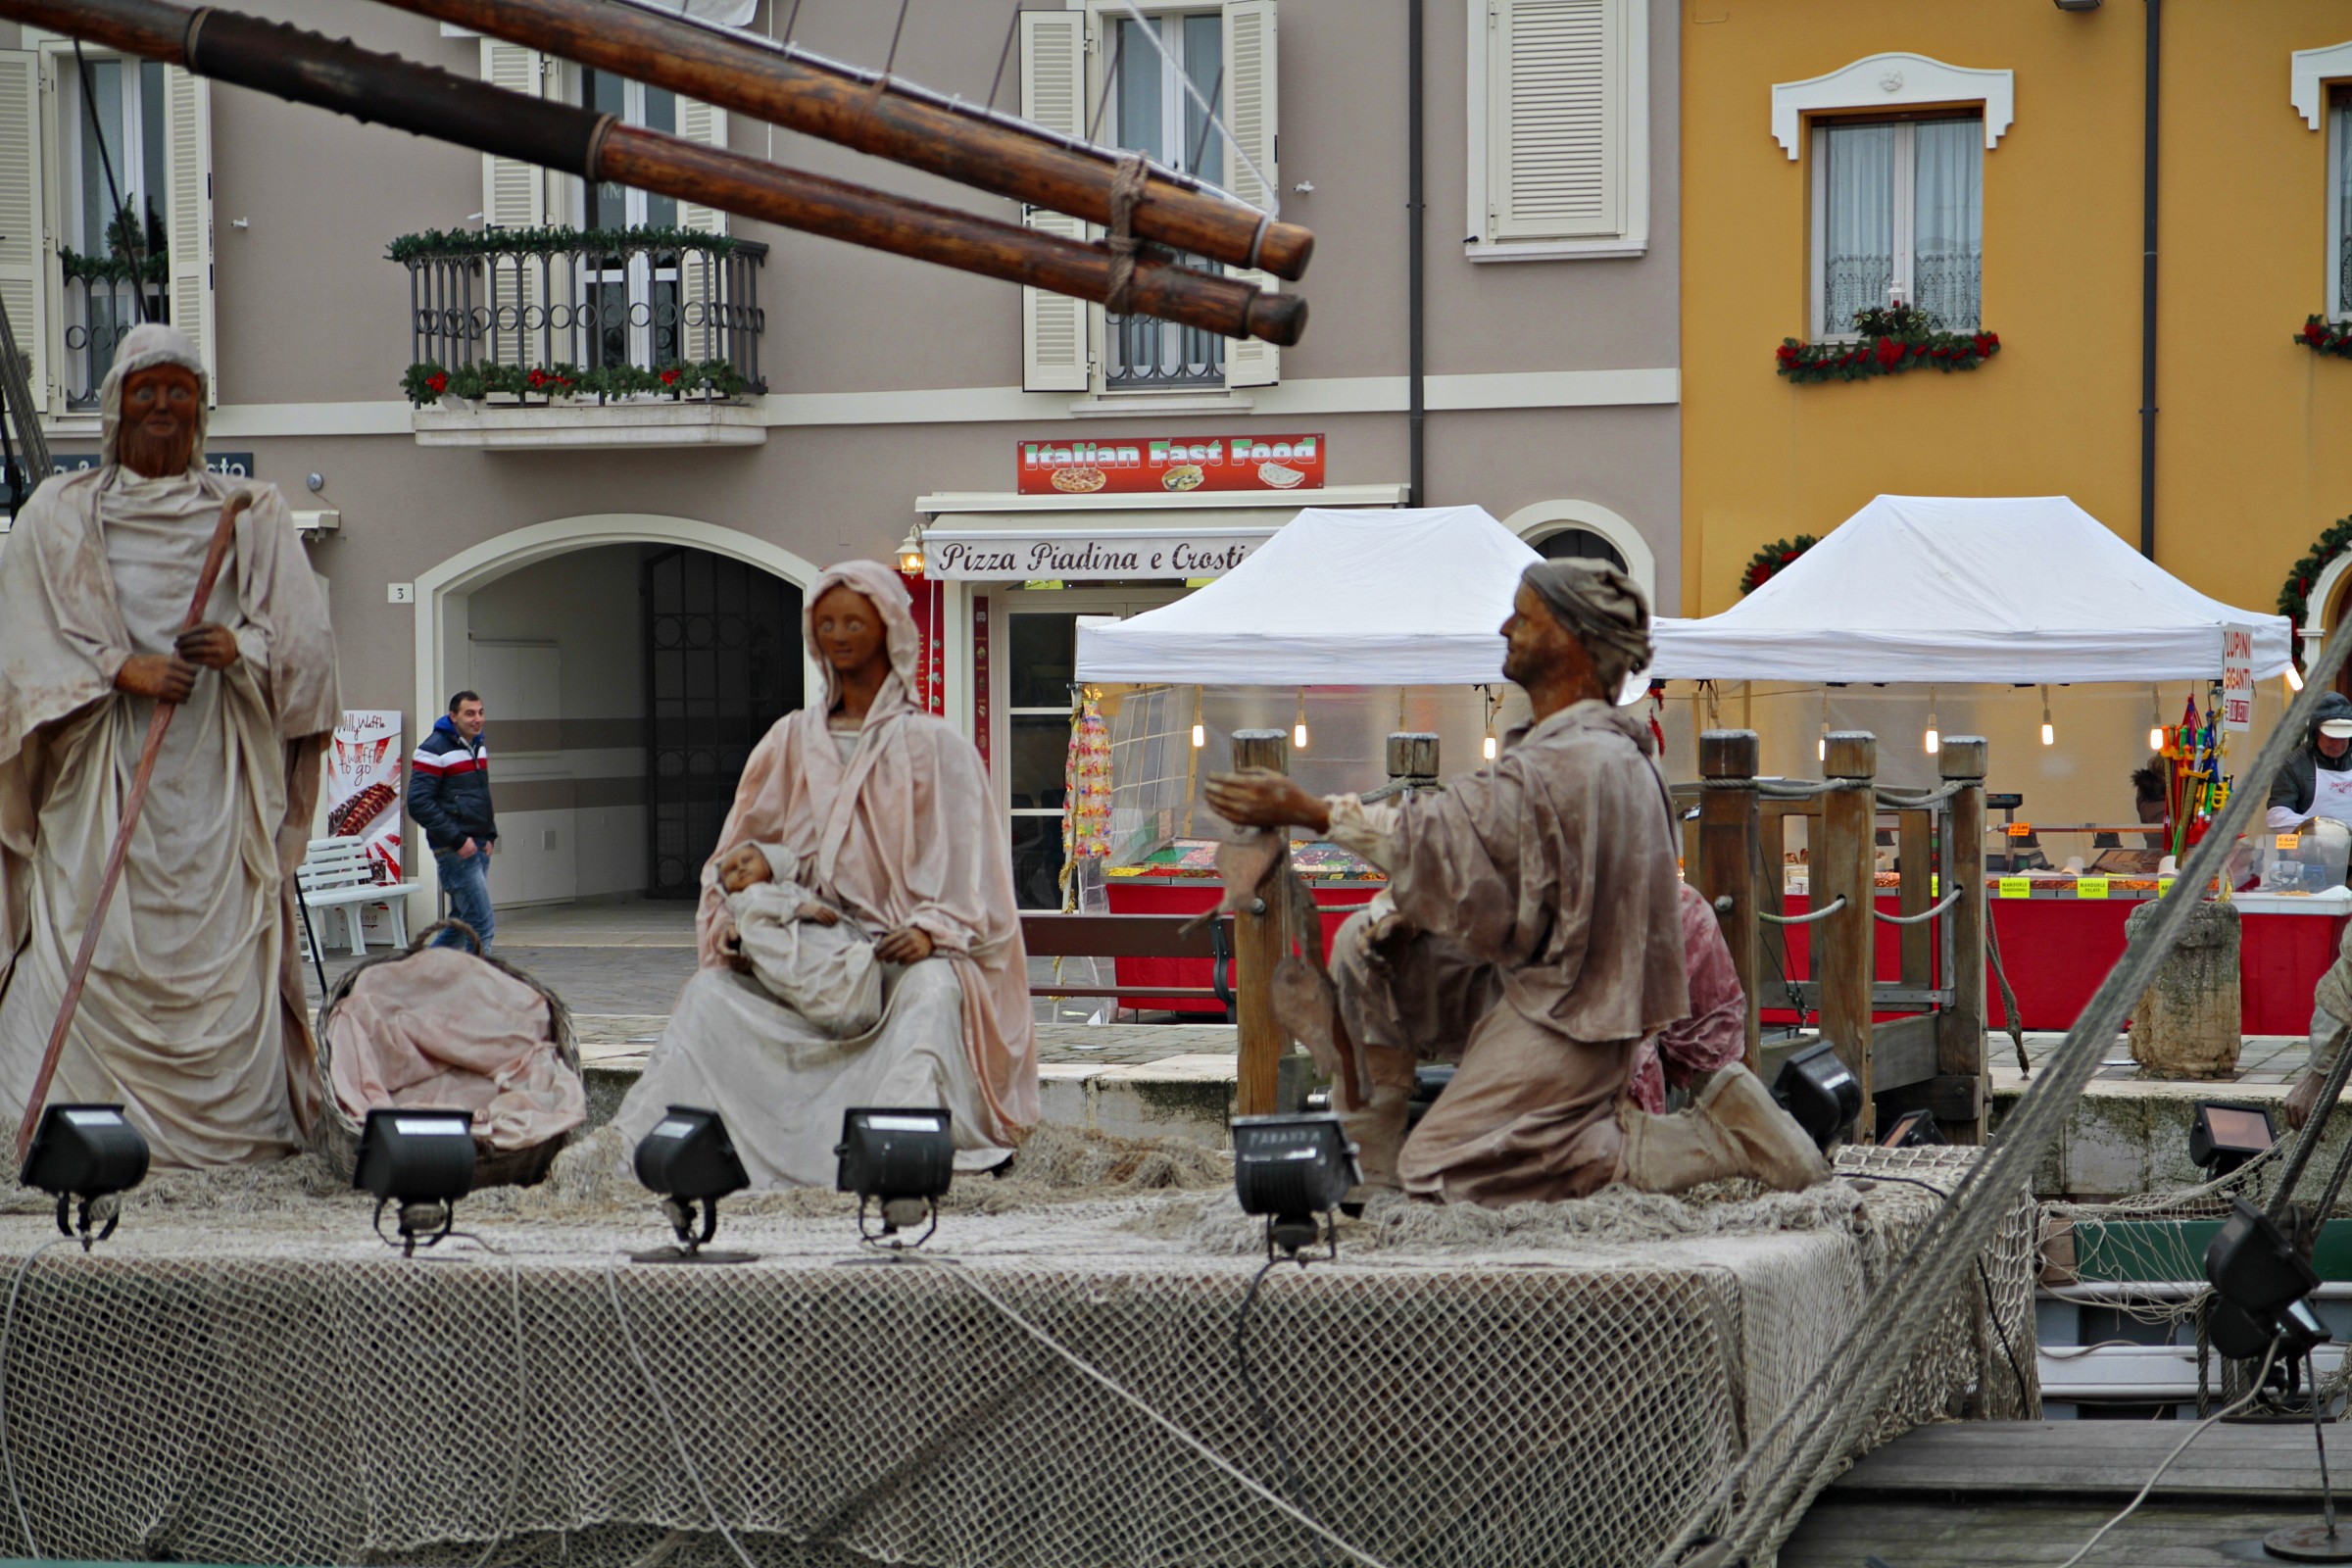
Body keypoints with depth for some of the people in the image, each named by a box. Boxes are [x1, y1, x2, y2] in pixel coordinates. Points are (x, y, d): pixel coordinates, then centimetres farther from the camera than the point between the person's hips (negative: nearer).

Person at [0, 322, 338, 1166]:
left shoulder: (252, 515, 15)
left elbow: (305, 637, 9)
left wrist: (244, 648, -12)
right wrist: (119, 670, -13)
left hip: (217, 775, 1)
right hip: (103, 773, -1)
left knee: (225, 955, -6)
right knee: (95, 949, -11)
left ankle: (235, 1121, -4)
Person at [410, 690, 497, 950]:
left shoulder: (479, 746, 16)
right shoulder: (435, 750, -11)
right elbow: (418, 803, -17)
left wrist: (490, 835, 13)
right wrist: (457, 840, -19)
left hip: (479, 848, 9)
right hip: (454, 851, -9)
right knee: (482, 924, -12)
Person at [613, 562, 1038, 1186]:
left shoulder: (932, 745, 6)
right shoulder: (792, 742, 17)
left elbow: (964, 856, -1)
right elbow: (741, 849, 16)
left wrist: (931, 929, -19)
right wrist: (734, 920, -4)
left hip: (898, 950, -4)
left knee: (930, 993, -36)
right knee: (711, 993, -21)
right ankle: (640, 1146, -28)